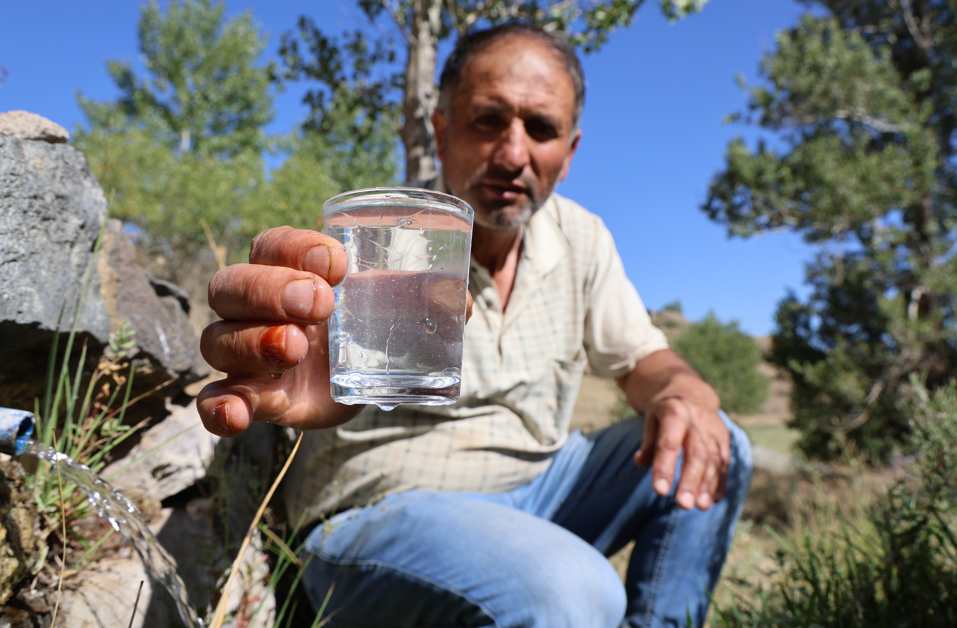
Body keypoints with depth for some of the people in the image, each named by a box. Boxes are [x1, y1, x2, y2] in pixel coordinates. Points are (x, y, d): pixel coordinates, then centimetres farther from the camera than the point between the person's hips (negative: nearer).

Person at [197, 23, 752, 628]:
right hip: (385, 512, -5)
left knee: (710, 447, -5)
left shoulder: (580, 238, 2)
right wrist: (326, 377, -59)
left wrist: (685, 393, -16)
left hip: (529, 490, 6)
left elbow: (640, 357, 7)